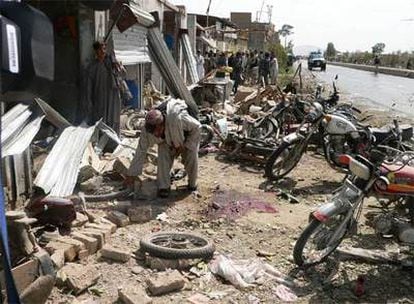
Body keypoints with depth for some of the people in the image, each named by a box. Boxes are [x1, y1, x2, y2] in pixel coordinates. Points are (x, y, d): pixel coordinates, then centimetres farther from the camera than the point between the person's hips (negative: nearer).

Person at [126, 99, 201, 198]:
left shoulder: (179, 118, -46)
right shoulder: (148, 129, -32)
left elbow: (196, 127, -26)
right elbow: (141, 151, -22)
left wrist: (185, 146, -24)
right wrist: (132, 174, -18)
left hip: (188, 137, -2)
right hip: (167, 141, 2)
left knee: (191, 158, -17)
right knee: (163, 157, -21)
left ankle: (192, 184, 10)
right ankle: (164, 187, -5)